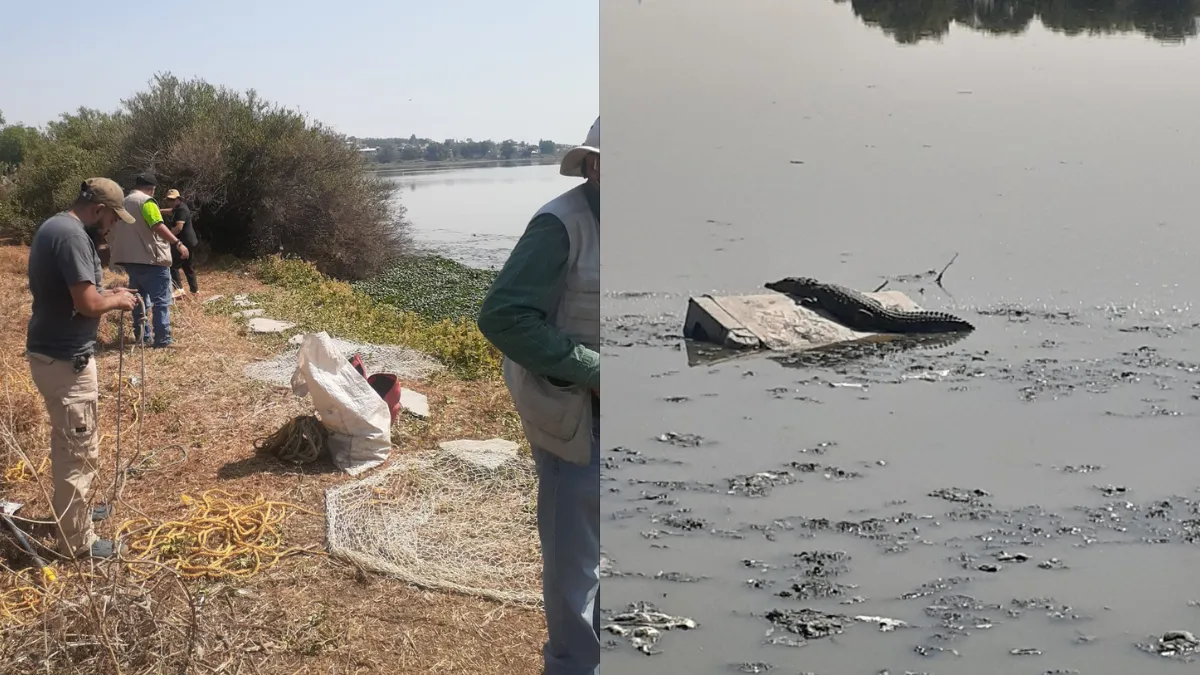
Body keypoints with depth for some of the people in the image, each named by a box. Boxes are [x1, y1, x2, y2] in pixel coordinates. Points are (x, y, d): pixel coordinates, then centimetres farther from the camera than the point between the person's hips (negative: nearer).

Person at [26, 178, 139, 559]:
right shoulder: (72, 235, -22)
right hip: (65, 359, -11)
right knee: (80, 449, 0)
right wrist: (116, 300, -9)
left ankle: (70, 509, 41)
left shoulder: (54, 227, 11)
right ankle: (76, 541, 9)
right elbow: (86, 303, -28)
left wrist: (106, 296, 11)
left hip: (51, 352, 11)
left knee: (67, 442, 25)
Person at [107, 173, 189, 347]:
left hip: (130, 258, 9)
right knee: (161, 301, -7)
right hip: (150, 258, -9)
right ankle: (162, 340, -11)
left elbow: (116, 232, 23)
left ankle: (141, 336, 20)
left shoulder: (124, 203, 18)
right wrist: (177, 243, -27)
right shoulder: (146, 201, -9)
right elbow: (158, 226, -23)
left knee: (139, 299, 17)